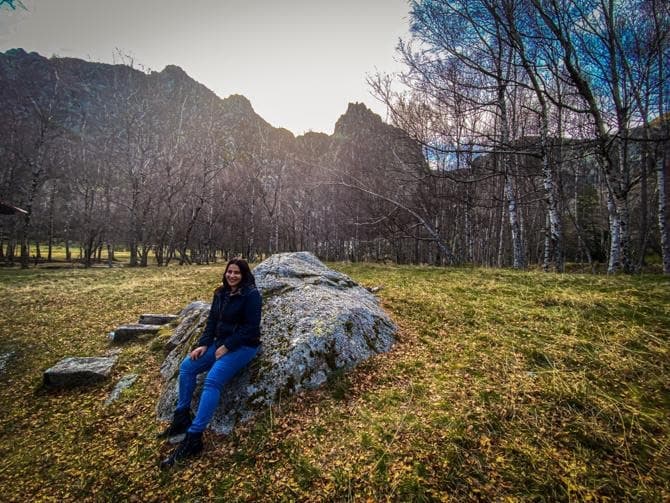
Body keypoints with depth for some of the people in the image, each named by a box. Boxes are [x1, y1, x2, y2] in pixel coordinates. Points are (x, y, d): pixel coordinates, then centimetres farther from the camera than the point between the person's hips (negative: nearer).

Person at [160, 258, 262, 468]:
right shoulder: (221, 293, 7)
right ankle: (182, 417, 12)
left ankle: (194, 438, -19)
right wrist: (203, 344, -3)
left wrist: (227, 347, -17)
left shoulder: (251, 294, -16)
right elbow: (212, 320, 10)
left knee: (212, 380, -25)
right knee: (186, 367, -2)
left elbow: (251, 328, -19)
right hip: (221, 343, 8)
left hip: (243, 346, -8)